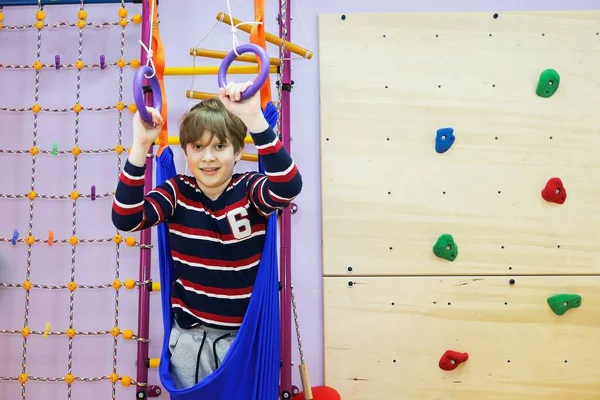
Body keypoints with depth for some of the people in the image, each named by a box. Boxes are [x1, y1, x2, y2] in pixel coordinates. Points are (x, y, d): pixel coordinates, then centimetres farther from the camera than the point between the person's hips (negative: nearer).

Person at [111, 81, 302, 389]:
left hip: (243, 335, -2)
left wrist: (254, 118, -42)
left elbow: (288, 187, -33)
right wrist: (141, 145, -26)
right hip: (189, 336, 2)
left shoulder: (249, 190, -11)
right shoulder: (177, 192, -4)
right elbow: (125, 219, -17)